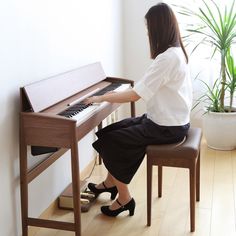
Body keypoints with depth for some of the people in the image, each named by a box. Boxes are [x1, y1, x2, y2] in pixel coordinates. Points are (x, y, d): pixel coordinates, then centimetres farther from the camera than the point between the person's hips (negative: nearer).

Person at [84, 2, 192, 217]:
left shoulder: (167, 57, -24)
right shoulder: (176, 52, 8)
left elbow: (135, 95, -26)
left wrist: (102, 98, -13)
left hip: (167, 127, -10)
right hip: (168, 119, 10)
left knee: (108, 141, -6)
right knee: (111, 131, 14)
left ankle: (124, 198, 8)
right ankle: (111, 183, 30)